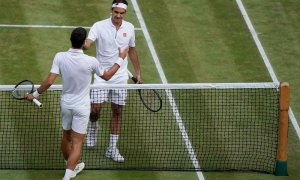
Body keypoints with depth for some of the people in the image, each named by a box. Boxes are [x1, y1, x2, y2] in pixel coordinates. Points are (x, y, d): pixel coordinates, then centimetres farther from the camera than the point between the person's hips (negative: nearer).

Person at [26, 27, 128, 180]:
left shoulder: (60, 57, -16)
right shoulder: (90, 61, -20)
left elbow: (49, 81, -17)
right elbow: (106, 76, -1)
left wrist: (35, 94, -3)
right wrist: (120, 59, 11)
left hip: (65, 103, 4)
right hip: (82, 106, -3)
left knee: (66, 137, 23)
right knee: (77, 143, -1)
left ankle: (72, 167, 42)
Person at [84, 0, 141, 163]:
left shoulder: (129, 28, 2)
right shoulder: (99, 26, -10)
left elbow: (132, 50, 15)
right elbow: (88, 42, -24)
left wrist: (138, 73, 16)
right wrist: (82, 44, -49)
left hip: (120, 76, 3)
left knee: (117, 111, 5)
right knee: (95, 109, -8)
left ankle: (112, 148, 13)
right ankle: (93, 126, 29)